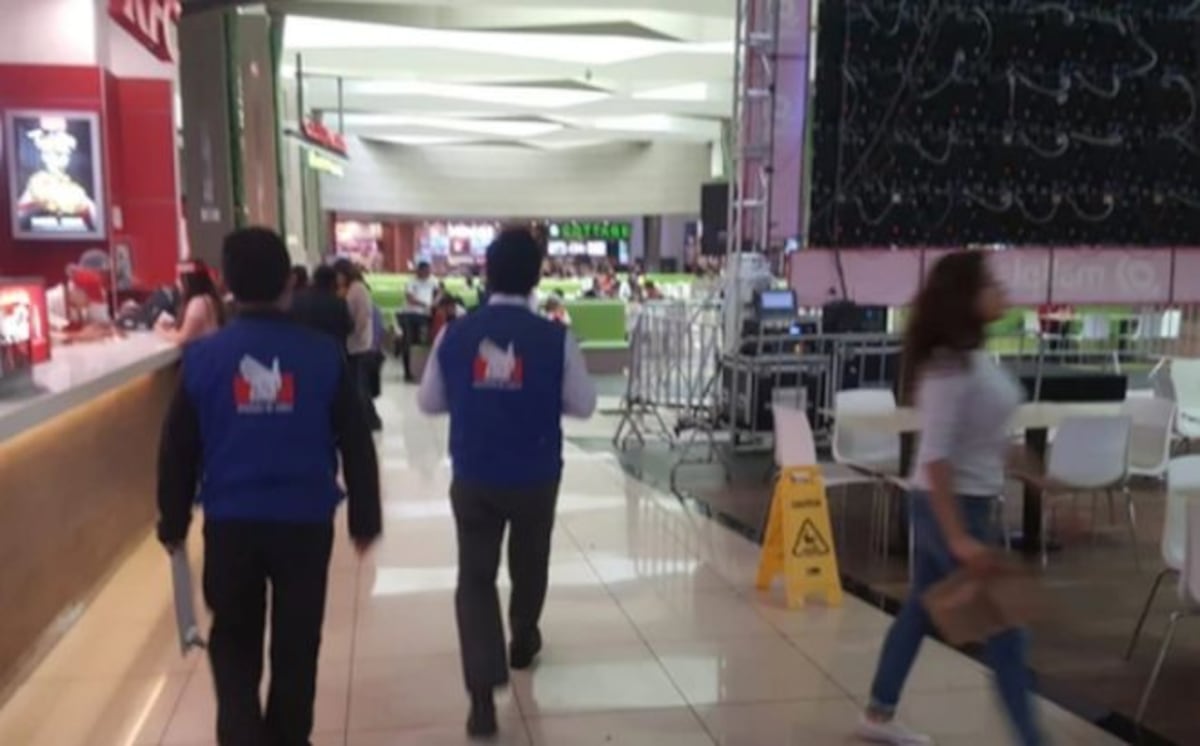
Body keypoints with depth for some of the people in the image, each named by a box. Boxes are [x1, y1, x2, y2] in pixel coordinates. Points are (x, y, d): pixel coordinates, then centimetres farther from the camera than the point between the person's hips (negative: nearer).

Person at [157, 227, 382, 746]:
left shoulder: (203, 356, -6)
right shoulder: (324, 355, -8)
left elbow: (177, 451, 1)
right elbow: (356, 445, -3)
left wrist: (173, 523, 13)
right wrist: (365, 519, 7)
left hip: (229, 521, 1)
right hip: (306, 521, 0)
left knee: (233, 637, 18)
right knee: (296, 643, 15)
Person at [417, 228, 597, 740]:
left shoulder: (453, 335, -6)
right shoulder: (556, 339, -13)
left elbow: (428, 402, 3)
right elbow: (583, 405, -5)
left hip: (472, 479, 1)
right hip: (536, 478, 0)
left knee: (475, 577, 8)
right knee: (529, 565, 24)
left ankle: (483, 694, -3)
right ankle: (523, 644, 47)